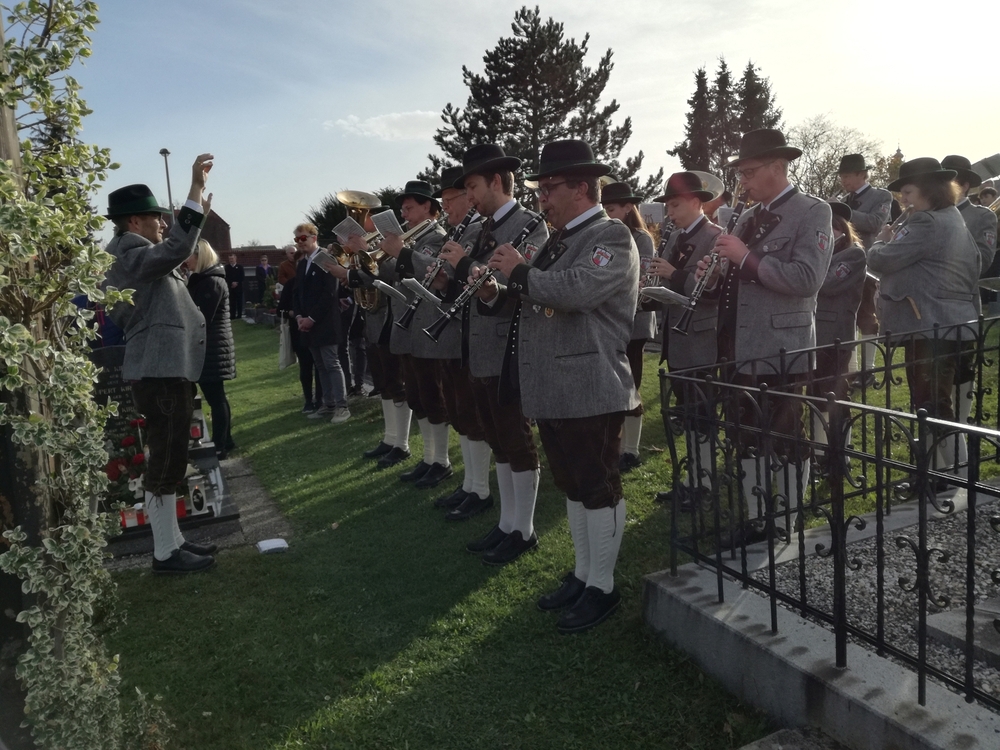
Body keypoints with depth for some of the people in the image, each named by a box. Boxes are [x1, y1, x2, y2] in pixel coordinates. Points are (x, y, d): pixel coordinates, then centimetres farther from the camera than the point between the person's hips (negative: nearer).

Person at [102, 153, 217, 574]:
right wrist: (196, 186, -29)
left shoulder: (136, 257, 18)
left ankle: (173, 541, 25)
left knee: (169, 461, 15)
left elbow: (176, 253, 33)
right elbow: (177, 248, -30)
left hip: (168, 369, 11)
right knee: (165, 463, -5)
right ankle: (165, 553, 4)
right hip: (159, 372, -11)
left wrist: (199, 216, 27)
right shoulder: (130, 256, -14)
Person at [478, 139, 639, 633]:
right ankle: (582, 574, 30)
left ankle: (602, 587, 16)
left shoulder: (612, 236, -10)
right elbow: (534, 300, 21)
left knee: (598, 488, 2)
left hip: (591, 391, -9)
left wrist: (520, 271, -15)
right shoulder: (557, 241, 17)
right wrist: (496, 293, 3)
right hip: (552, 389, 9)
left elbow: (577, 290, -27)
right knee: (573, 486, 17)